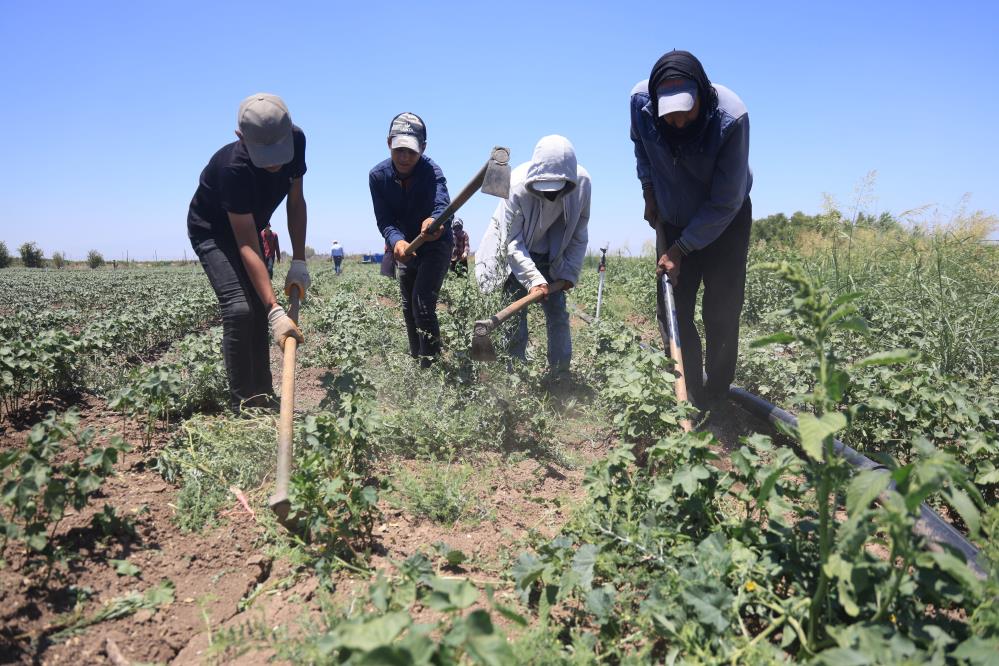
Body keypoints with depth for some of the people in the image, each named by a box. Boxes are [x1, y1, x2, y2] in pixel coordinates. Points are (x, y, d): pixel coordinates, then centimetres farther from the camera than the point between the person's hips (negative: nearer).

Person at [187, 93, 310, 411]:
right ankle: (242, 403, -13)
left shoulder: (297, 140, -22)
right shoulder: (234, 167, -39)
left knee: (258, 308, 4)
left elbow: (296, 201, -7)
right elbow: (246, 246, -39)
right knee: (239, 308, -22)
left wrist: (299, 261, -14)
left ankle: (263, 396, 12)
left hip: (250, 227, 6)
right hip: (212, 231, -6)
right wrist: (275, 311, -46)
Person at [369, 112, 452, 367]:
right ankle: (416, 359, 32)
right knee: (408, 307, 14)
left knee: (423, 304, -19)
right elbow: (384, 220, -20)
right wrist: (396, 241, -43)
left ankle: (431, 364, -7)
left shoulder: (431, 171, -28)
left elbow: (443, 204, -47)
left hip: (436, 245, -5)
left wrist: (435, 220, -72)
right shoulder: (378, 175, -15)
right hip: (405, 246, 5)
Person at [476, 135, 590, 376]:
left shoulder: (582, 182, -22)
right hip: (516, 253, -3)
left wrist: (569, 271, -10)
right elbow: (513, 242, -27)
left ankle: (560, 373, 12)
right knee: (516, 312, -9)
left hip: (550, 256, 3)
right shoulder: (518, 186, -32)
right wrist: (533, 279, -36)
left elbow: (579, 233, -7)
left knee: (558, 313, 1)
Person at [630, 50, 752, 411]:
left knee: (721, 315, -5)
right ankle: (689, 398, 13)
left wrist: (680, 249, -25)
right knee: (673, 311, 1)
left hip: (725, 222, -3)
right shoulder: (640, 100, -20)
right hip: (672, 220, 4)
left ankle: (715, 402, 9)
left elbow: (725, 203, -27)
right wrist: (649, 193, 7)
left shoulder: (731, 117, -31)